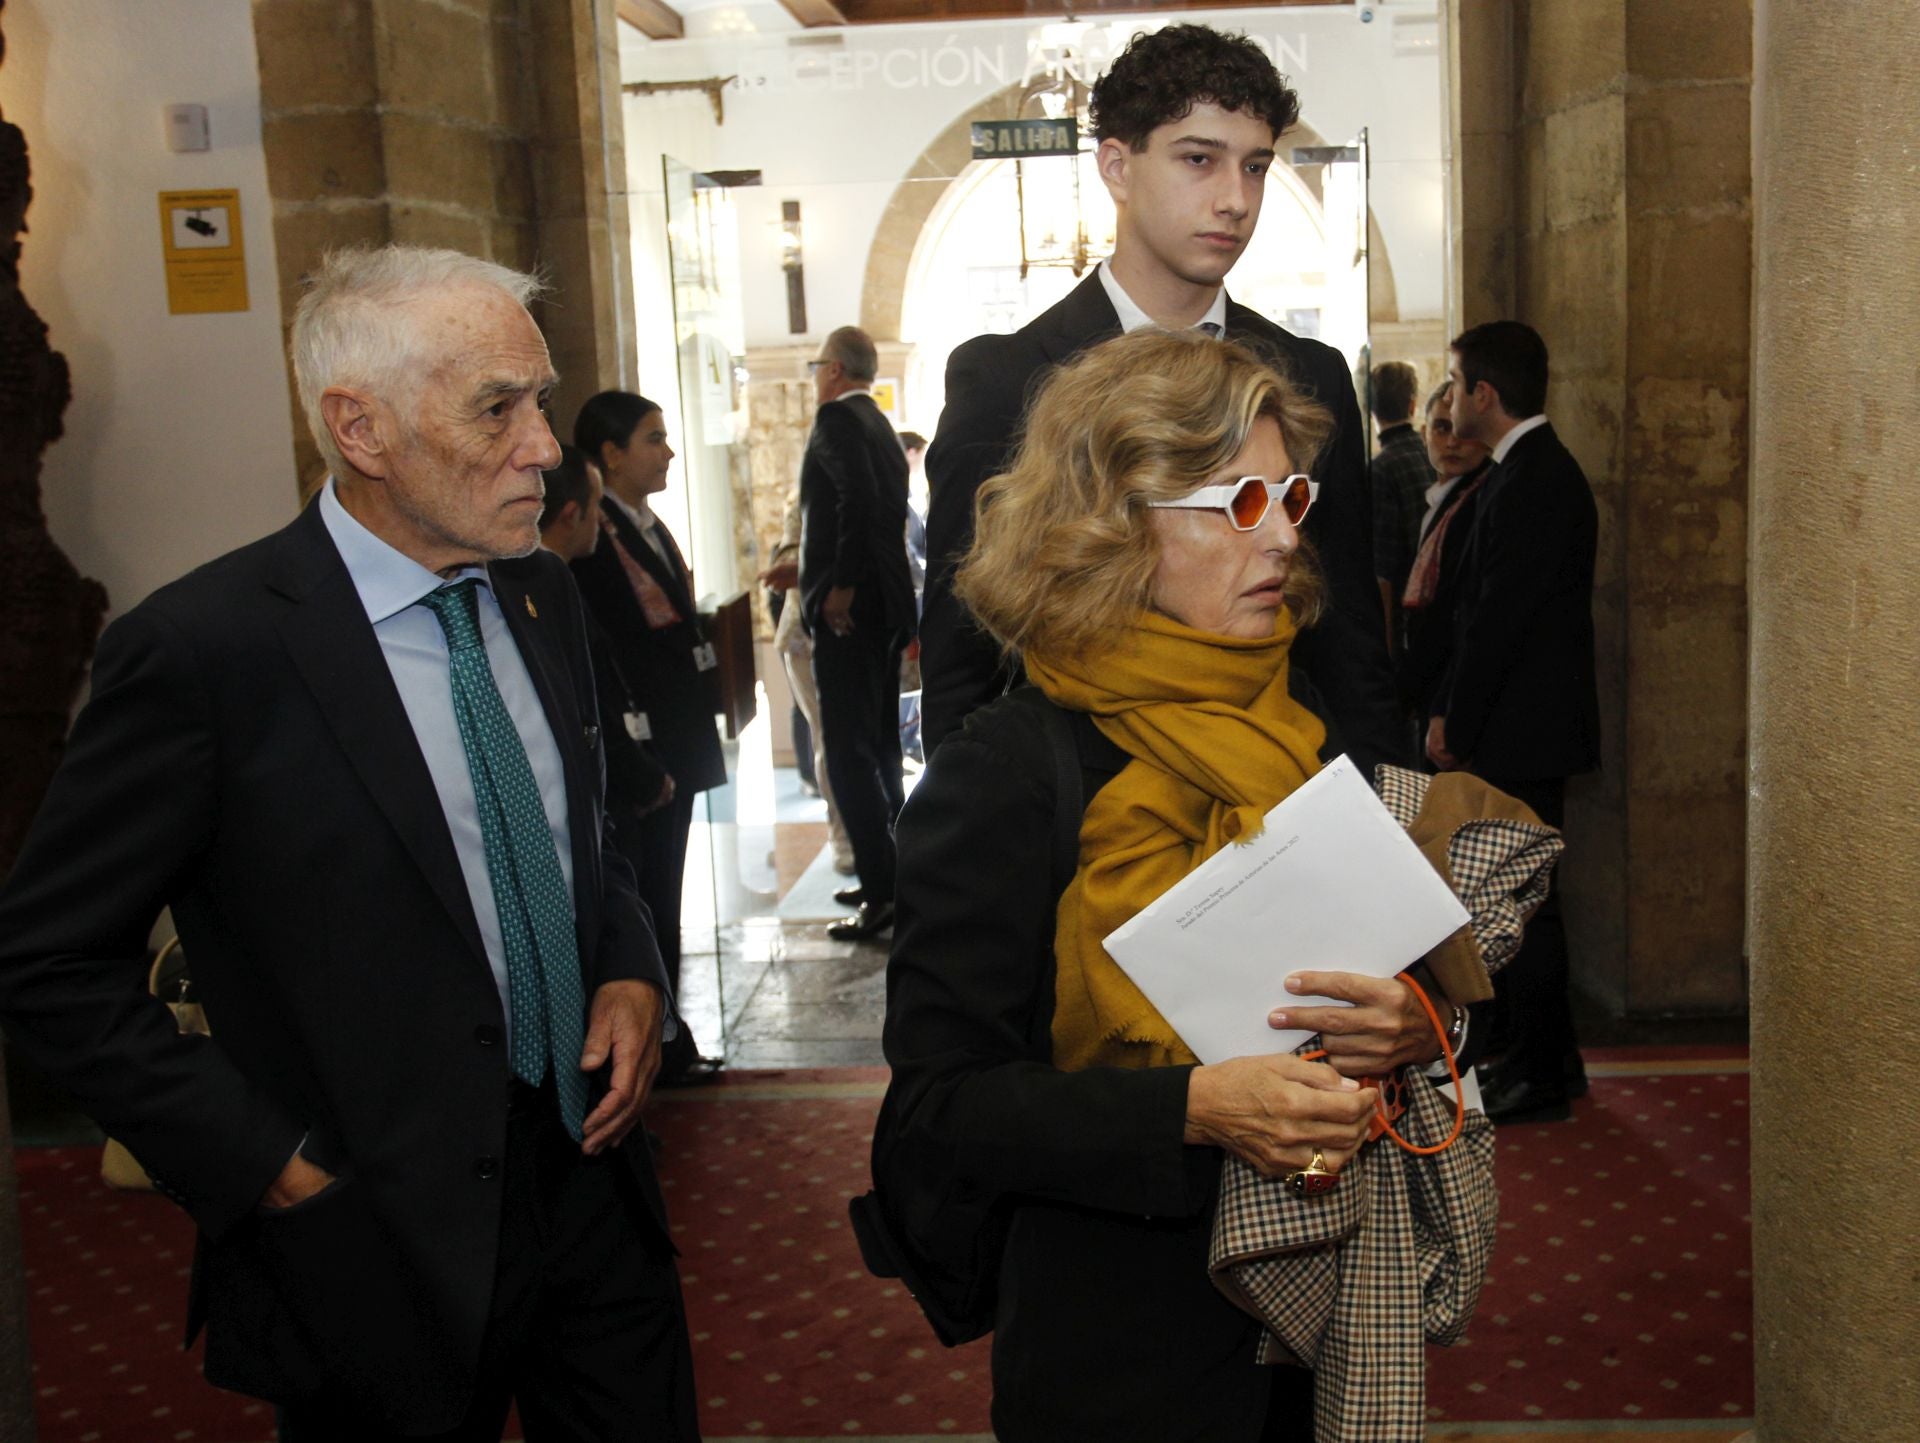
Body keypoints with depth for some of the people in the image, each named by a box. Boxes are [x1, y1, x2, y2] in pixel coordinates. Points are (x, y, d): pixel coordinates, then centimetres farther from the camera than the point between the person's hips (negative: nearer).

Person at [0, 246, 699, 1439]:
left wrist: (631, 974, -2)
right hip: (386, 1256, -6)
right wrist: (266, 1163, -14)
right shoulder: (209, 648, -18)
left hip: (592, 1174, 6)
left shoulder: (543, 595, 3)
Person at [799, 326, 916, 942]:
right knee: (879, 746, 17)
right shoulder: (880, 425, 19)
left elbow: (858, 500, -25)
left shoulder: (837, 419, -9)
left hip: (848, 609, -10)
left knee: (849, 752, -8)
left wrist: (840, 586, -20)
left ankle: (881, 892, -9)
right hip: (886, 605, 10)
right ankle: (890, 873, 25)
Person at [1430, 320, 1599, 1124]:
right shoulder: (1538, 470, 15)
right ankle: (1544, 1059, 27)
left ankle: (1539, 1079, 8)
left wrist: (1455, 722, -14)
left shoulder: (1532, 481, -18)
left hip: (1519, 729, -10)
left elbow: (1500, 617, -21)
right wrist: (1453, 712, 14)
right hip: (1520, 730, 10)